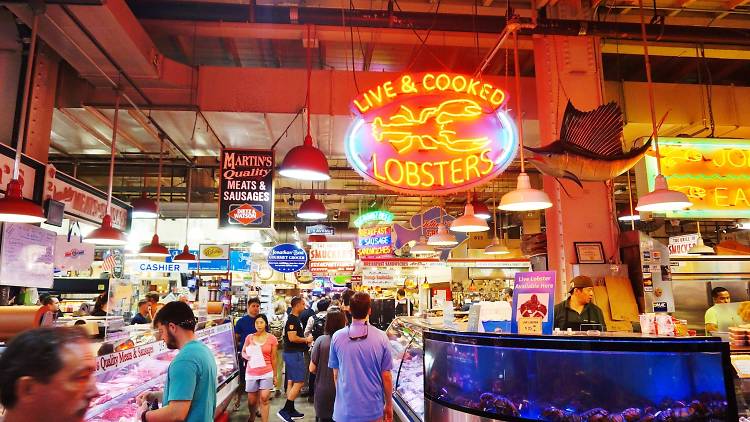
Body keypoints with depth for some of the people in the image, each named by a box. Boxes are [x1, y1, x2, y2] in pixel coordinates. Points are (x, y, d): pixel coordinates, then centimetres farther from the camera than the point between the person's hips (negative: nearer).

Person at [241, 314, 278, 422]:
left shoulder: (272, 339, -3)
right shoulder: (249, 337, 0)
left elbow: (273, 358, 3)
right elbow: (243, 352, 11)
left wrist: (275, 375, 6)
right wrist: (247, 357, -13)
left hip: (266, 373, -1)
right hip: (251, 373, 1)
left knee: (264, 398, -10)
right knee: (251, 401, 12)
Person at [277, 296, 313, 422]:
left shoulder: (296, 318, 14)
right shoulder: (292, 319, -17)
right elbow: (292, 338, -25)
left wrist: (305, 339, 9)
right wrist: (306, 339, -12)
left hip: (294, 353, 10)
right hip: (294, 354, -10)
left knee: (291, 382, 13)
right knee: (299, 382, -8)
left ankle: (291, 410, 20)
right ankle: (285, 410, -6)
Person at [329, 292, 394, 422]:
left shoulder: (337, 337, -8)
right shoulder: (381, 337, -11)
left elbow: (336, 374, 1)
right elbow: (386, 376, -6)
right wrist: (389, 405, 7)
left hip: (345, 411, 1)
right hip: (373, 411, -1)